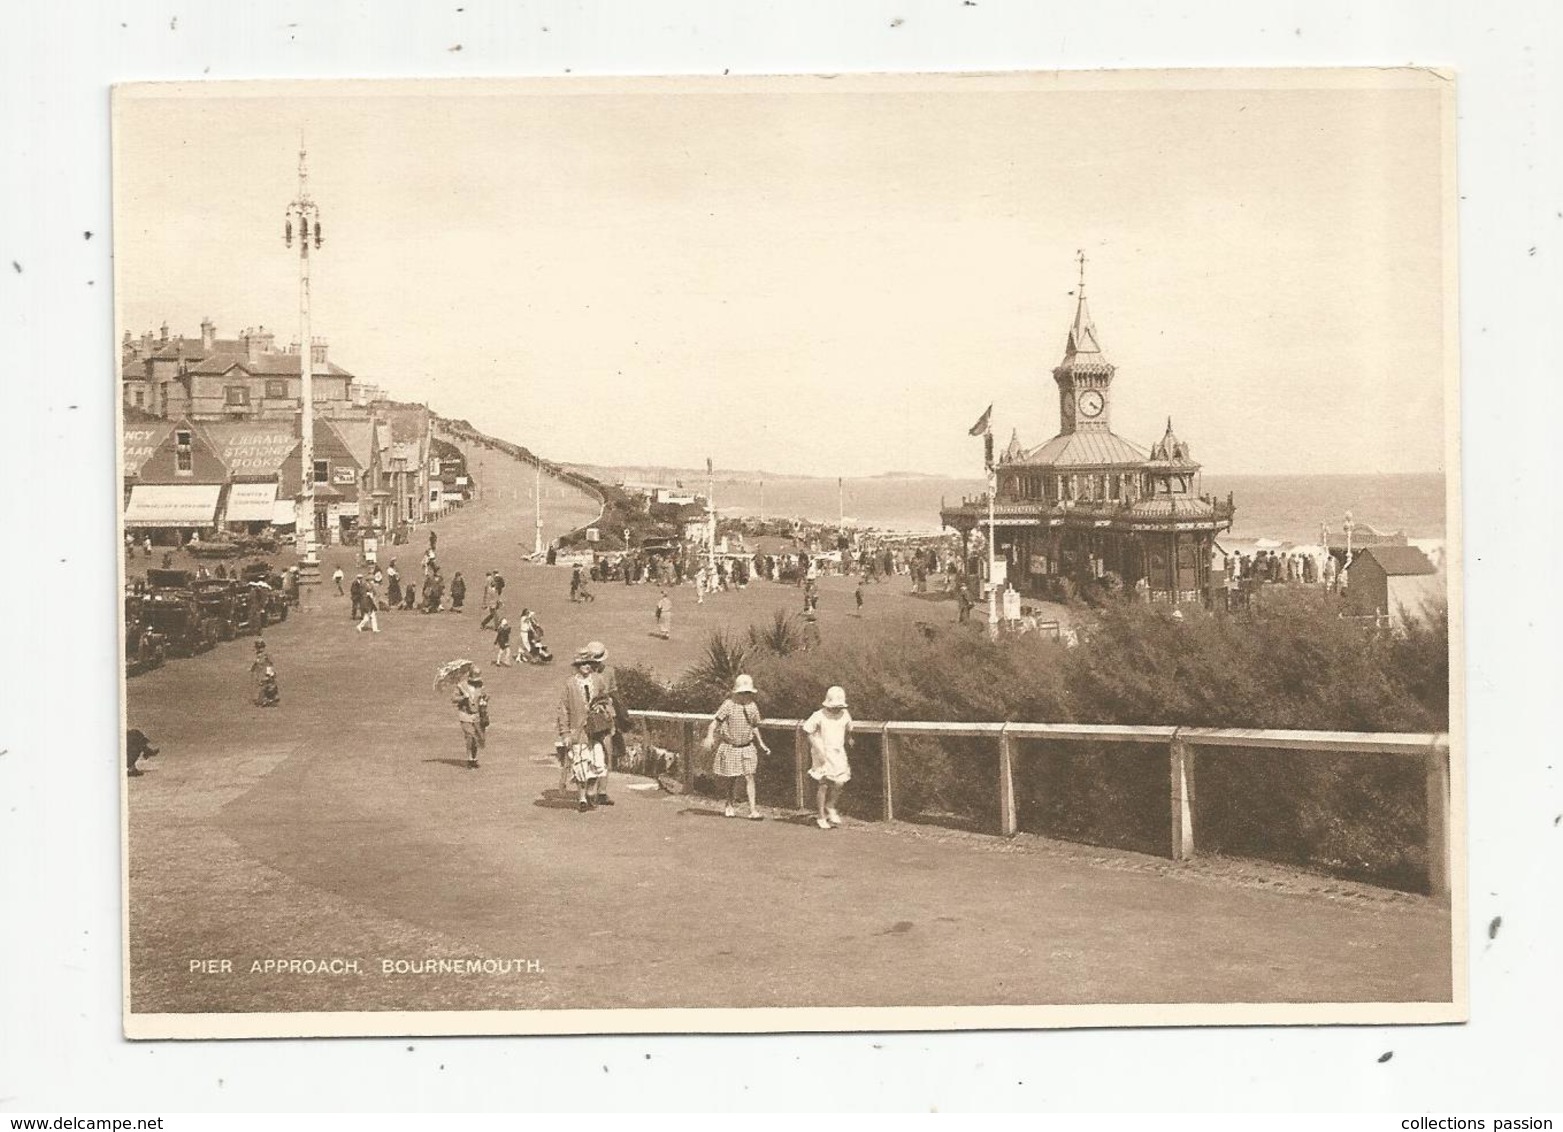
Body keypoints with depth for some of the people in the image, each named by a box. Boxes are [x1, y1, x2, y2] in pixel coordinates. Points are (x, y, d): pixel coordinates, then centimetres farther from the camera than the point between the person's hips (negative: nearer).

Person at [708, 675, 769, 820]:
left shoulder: (752, 706, 3)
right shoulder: (729, 705, -12)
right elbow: (716, 721, -15)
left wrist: (761, 744, 17)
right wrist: (710, 736, -31)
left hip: (747, 747, 3)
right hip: (730, 747, -3)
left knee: (749, 777, -5)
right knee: (732, 778, 8)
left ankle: (753, 810, -8)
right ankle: (729, 806, 29)